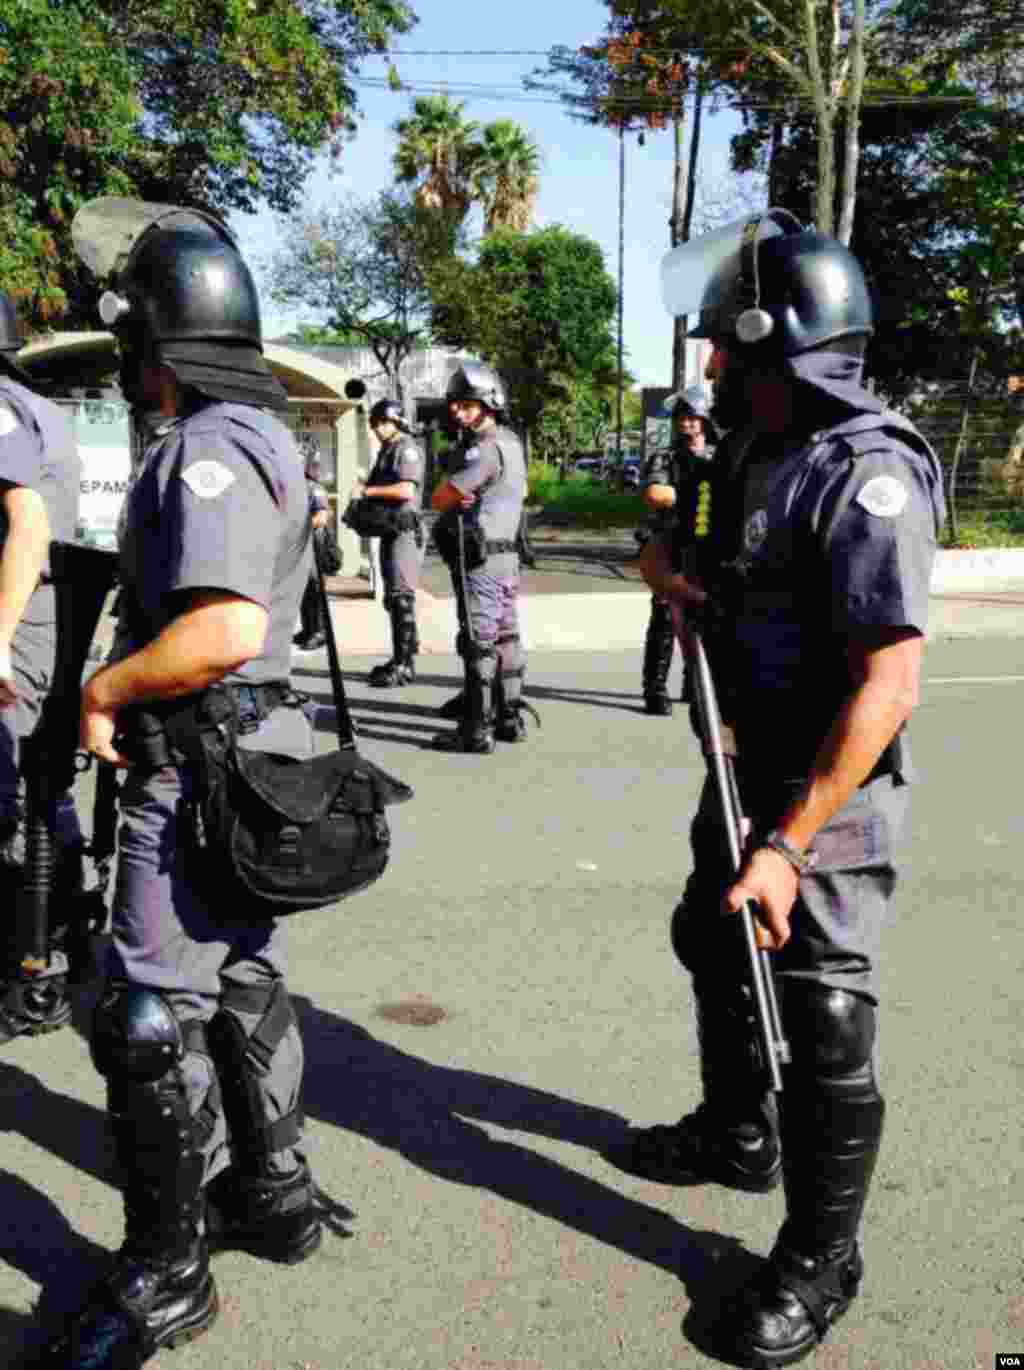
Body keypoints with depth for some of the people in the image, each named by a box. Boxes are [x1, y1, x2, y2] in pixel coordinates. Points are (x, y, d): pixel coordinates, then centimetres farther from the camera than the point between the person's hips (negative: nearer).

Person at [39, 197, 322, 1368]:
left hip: (195, 769, -10)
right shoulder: (261, 433, 13)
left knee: (151, 1020, 1)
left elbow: (225, 629, -31)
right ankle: (272, 1193, 35)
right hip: (252, 753, 10)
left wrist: (104, 689, -16)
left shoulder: (207, 449, -19)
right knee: (243, 984, 19)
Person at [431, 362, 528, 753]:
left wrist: (454, 494, 5)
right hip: (504, 554, 10)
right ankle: (510, 717, 19)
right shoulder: (510, 442, 14)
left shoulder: (485, 449, -17)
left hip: (479, 558, -10)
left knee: (478, 643, -7)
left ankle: (477, 729, -4)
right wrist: (461, 496, -3)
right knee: (505, 637, 12)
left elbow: (439, 499, -15)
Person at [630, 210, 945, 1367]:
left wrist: (791, 845, -30)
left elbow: (887, 683, -28)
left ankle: (819, 1258, 24)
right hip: (743, 776, 10)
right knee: (712, 954, 24)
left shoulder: (866, 476, -22)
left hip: (827, 799, -10)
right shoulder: (751, 456, 7)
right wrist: (671, 572, -2)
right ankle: (735, 1134, 48)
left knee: (821, 1033, 2)